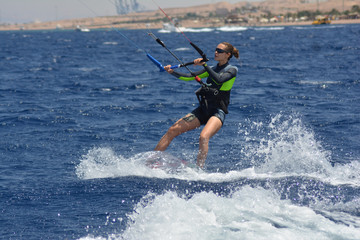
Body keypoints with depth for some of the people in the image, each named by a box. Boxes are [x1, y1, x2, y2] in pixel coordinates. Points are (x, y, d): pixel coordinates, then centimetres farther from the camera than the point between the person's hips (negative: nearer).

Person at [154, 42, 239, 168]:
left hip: (218, 112, -6)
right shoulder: (211, 69, 18)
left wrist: (204, 65, -23)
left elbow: (219, 79, -21)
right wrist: (172, 72, -7)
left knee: (203, 137, -33)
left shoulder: (232, 70, 0)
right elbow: (190, 77, 8)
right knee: (173, 130, -4)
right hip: (203, 109, 6)